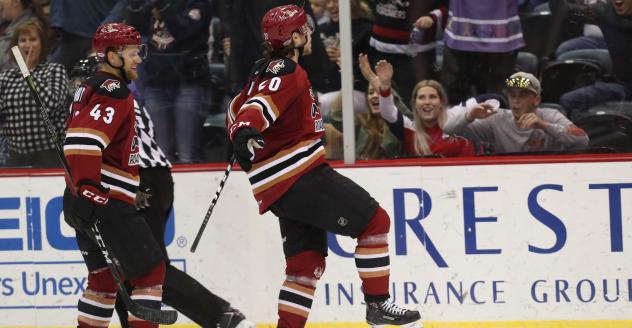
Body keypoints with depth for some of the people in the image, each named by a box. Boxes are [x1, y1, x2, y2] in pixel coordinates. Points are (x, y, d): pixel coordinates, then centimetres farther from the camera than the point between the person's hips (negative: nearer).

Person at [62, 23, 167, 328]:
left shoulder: (92, 88, 19)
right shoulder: (113, 92, -14)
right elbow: (83, 141, -27)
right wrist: (87, 189, -32)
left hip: (88, 199, 10)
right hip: (105, 200, -10)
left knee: (104, 276, 17)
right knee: (151, 269, -6)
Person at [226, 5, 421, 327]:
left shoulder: (267, 69, 18)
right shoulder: (286, 71, -12)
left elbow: (237, 110, 28)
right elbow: (258, 107, -29)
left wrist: (242, 141, 38)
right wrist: (246, 134, -46)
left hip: (280, 185, 10)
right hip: (298, 172, -10)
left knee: (307, 260, 10)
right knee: (374, 220, -6)